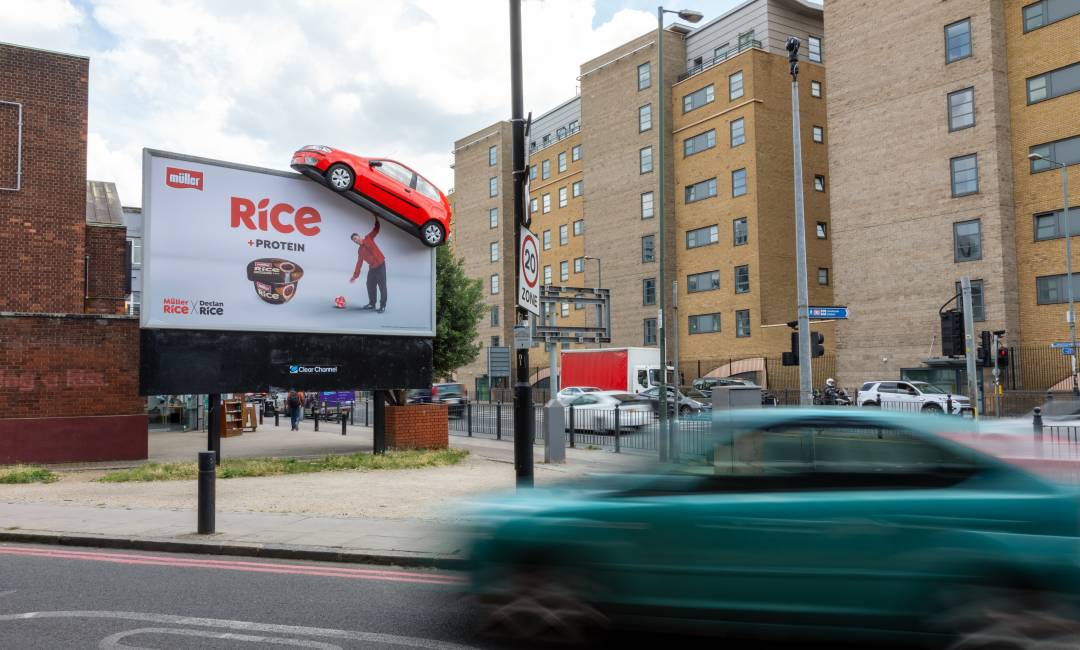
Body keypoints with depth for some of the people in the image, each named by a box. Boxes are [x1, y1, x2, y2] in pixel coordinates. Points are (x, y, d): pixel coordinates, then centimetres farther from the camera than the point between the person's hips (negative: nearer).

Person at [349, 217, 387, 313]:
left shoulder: (368, 238, 2)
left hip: (380, 265, -7)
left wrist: (376, 220, -13)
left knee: (382, 286, -5)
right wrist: (355, 276, 14)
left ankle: (383, 306, -2)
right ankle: (372, 303, 28)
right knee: (370, 285, 13)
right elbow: (359, 264, 16)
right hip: (372, 268, 7)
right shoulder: (360, 251, 14)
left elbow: (376, 230, -1)